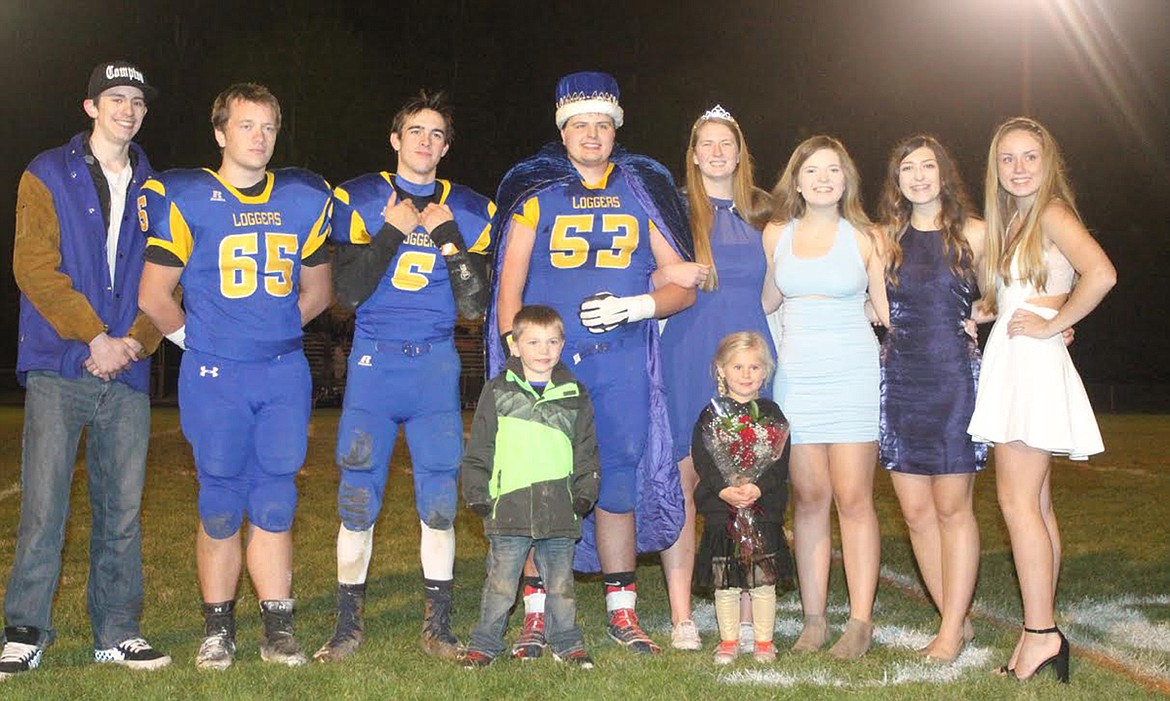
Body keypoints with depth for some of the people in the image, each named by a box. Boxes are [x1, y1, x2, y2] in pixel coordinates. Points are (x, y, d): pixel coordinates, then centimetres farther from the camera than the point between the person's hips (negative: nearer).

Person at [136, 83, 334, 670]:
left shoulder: (303, 201, 8)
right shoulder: (184, 199, -2)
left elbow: (317, 292, 20)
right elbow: (154, 297, 0)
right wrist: (199, 338, 10)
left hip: (285, 373, 3)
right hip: (214, 378, -2)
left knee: (275, 505, 5)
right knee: (221, 507, 3)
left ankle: (278, 631, 12)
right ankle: (217, 629, 16)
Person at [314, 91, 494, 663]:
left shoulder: (468, 211, 7)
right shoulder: (361, 199, 2)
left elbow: (474, 305, 0)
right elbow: (348, 292, -7)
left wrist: (447, 236, -8)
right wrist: (391, 231, -12)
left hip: (436, 363, 1)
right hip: (373, 359, -1)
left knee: (439, 497, 1)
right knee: (357, 495, 0)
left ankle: (437, 626, 13)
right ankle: (348, 625, 13)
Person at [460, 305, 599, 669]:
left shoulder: (575, 396, 9)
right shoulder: (497, 392, 4)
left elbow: (586, 451, 13)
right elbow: (478, 451, 5)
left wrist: (584, 494, 4)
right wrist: (477, 495, -1)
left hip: (560, 512, 2)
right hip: (509, 509, -1)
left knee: (560, 583, 10)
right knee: (500, 584, 4)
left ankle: (567, 642, 23)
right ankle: (485, 643, 17)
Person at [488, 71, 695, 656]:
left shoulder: (644, 192, 11)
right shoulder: (535, 192, 8)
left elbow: (683, 286, 9)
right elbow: (509, 291, 5)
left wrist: (635, 306, -10)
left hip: (621, 361, 1)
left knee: (619, 483, 5)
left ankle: (622, 612, 18)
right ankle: (536, 614, 11)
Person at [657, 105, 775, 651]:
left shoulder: (757, 213, 16)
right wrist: (669, 274, -12)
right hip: (688, 355, -2)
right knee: (681, 482, -4)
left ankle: (750, 616, 6)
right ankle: (681, 618, 2)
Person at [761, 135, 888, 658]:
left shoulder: (864, 237, 3)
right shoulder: (775, 235, 9)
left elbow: (888, 310, 7)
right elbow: (764, 303, 18)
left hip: (853, 374, -2)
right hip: (797, 375, 2)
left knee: (853, 498, -3)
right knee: (809, 498, 3)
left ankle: (861, 620, 4)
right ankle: (814, 620, 10)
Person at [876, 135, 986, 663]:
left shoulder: (973, 233, 4)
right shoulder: (887, 238, 10)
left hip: (955, 378, -3)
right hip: (899, 378, 3)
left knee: (953, 507, -2)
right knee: (915, 510, 2)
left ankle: (951, 630, 5)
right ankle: (959, 622, 14)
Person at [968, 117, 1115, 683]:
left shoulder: (1052, 213, -8)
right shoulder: (1013, 222, 19)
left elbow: (1101, 275, -24)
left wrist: (1051, 324, -16)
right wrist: (986, 311, 5)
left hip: (1033, 363, -9)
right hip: (1011, 367, 9)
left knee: (1017, 501, -11)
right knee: (1037, 505, 7)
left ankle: (1041, 633, -8)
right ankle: (1043, 635, 11)